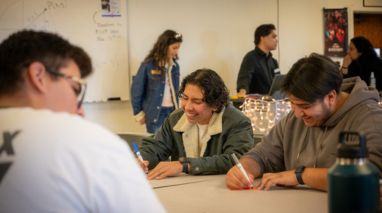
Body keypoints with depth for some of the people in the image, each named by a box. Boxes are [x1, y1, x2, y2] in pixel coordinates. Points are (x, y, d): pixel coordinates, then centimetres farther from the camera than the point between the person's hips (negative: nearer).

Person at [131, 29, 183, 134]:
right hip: (155, 113, -4)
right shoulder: (149, 64, -9)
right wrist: (138, 113, -3)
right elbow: (137, 89, -5)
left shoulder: (175, 65, 6)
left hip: (172, 111, 4)